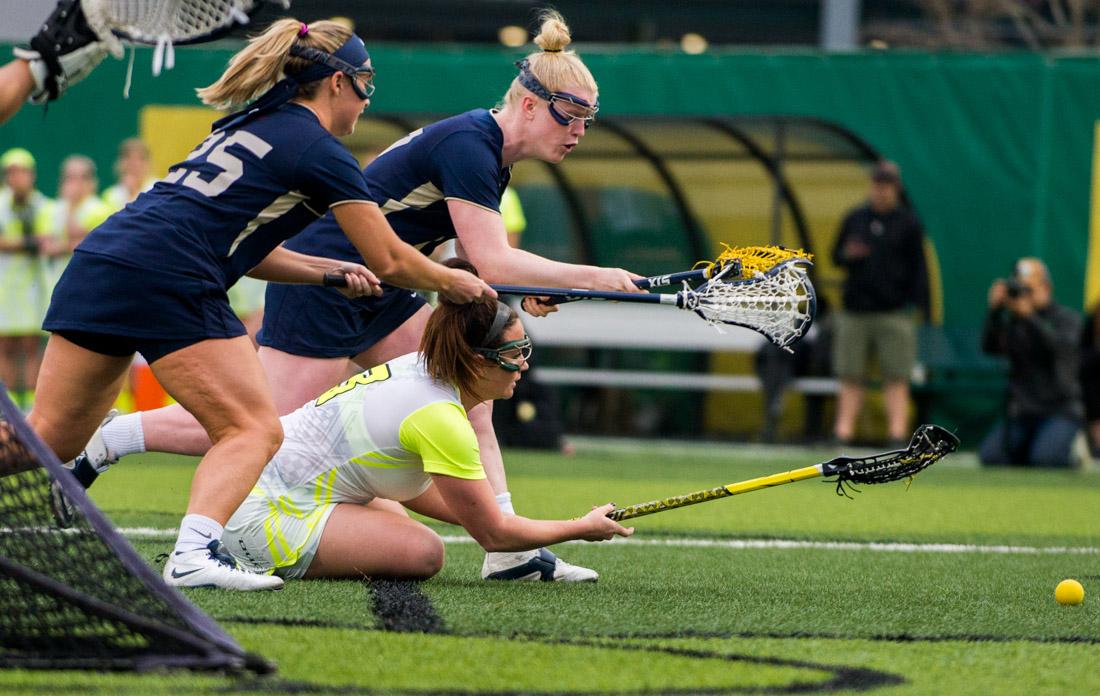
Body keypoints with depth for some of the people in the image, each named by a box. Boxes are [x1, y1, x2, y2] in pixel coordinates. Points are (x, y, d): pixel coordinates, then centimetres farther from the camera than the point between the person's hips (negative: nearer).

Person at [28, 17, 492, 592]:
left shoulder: (247, 124, 26)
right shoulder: (320, 151, 2)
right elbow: (389, 262, 7)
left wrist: (328, 271, 22)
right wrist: (454, 283, 24)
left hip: (97, 262, 8)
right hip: (167, 281, -8)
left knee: (49, 439, 7)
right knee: (254, 431, -2)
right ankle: (193, 555, -23)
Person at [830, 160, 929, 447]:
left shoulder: (908, 223, 4)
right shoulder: (854, 219, 11)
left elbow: (918, 267, 3)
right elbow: (836, 256, 17)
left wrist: (916, 304, -6)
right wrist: (847, 255, -7)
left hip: (894, 313, -2)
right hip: (854, 313, 2)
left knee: (896, 379, -5)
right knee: (851, 379, 1)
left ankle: (898, 434, -8)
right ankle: (843, 432, -1)